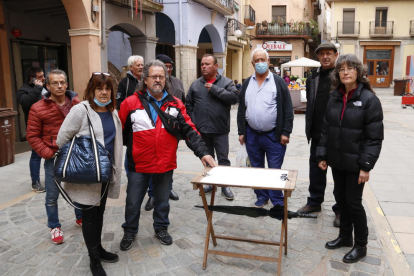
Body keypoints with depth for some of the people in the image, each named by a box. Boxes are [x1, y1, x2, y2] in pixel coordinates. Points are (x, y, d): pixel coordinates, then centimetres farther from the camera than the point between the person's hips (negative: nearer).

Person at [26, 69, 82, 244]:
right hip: (54, 158, -2)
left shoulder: (77, 104, -1)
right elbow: (33, 136, -3)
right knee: (52, 196, 7)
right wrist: (48, 154, -12)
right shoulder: (38, 108, -6)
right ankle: (54, 227, 27)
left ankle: (80, 219, 38)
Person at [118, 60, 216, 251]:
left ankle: (161, 228, 41)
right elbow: (120, 132, -2)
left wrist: (202, 152, -13)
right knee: (133, 202, 13)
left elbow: (189, 130, -3)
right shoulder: (131, 103, -7)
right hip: (138, 164, -2)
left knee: (162, 200, 19)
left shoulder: (175, 104, 0)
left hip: (166, 164, 2)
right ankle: (129, 232, 36)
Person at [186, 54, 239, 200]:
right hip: (202, 129, 3)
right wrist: (192, 124, -1)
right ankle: (210, 182, 30)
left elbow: (234, 97, -17)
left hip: (220, 129, -3)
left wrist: (215, 89, -17)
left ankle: (225, 185, 17)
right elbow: (189, 105, 8)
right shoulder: (196, 84, 8)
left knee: (223, 159, 4)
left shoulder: (226, 82, 0)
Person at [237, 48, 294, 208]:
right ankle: (262, 197, 29)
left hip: (274, 135, -4)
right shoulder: (247, 84, 9)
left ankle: (278, 202, 17)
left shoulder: (278, 82, -2)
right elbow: (241, 109, 11)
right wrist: (241, 132, 6)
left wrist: (286, 132, -11)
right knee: (257, 168, 14)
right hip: (252, 135, 4)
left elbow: (287, 109, -5)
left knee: (275, 170, 3)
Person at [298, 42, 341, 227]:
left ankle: (340, 209, 20)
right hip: (317, 134, 5)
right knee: (316, 168, 15)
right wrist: (309, 128, 11)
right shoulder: (313, 78, 11)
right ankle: (315, 202, 31)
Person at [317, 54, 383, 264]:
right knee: (341, 199, 16)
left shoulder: (369, 100, -11)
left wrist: (366, 166, -17)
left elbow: (375, 137, -13)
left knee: (354, 202, 4)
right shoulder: (334, 98, 5)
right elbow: (326, 130, 9)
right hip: (336, 160, 5)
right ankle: (345, 236, 35)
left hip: (355, 162, -5)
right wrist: (322, 155, 5)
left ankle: (361, 245, 23)